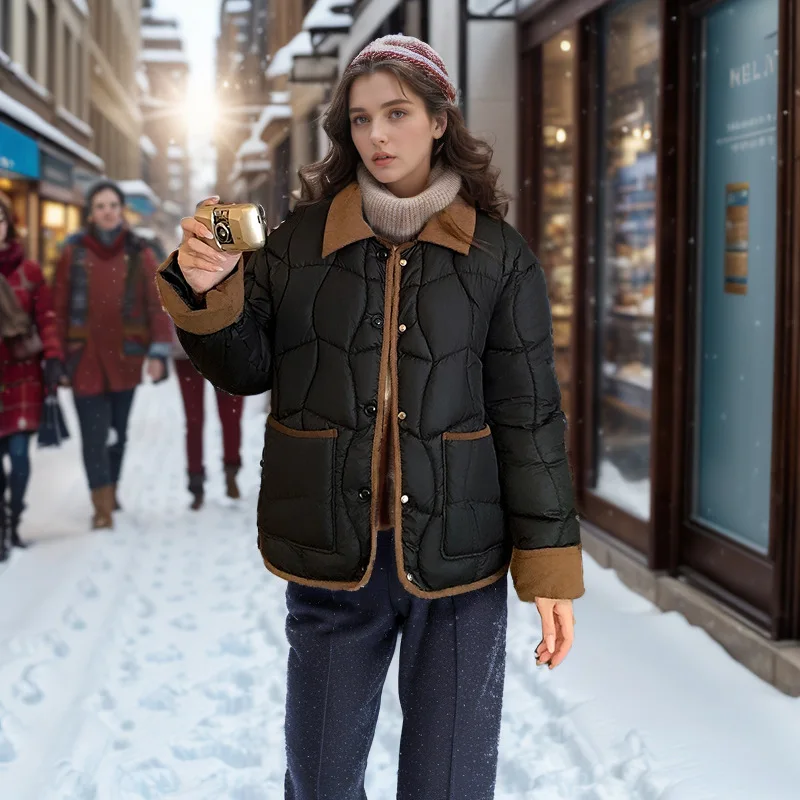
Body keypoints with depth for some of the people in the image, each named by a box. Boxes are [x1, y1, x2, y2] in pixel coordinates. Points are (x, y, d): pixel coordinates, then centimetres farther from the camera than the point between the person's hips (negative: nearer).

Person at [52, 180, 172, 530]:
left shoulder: (139, 254, 1)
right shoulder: (73, 252, -1)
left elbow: (157, 306, -1)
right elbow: (59, 308, 0)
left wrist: (158, 353, -11)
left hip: (125, 358, 2)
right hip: (85, 358, -2)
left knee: (118, 431, 15)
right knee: (94, 435, -6)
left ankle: (110, 491, 35)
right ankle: (103, 509, 0)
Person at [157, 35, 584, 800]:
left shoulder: (498, 254, -1)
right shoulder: (300, 240, 3)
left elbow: (529, 415, -1)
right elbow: (246, 370, 7)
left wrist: (548, 565, -4)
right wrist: (208, 294, -12)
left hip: (456, 561, -1)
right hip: (329, 561, 2)